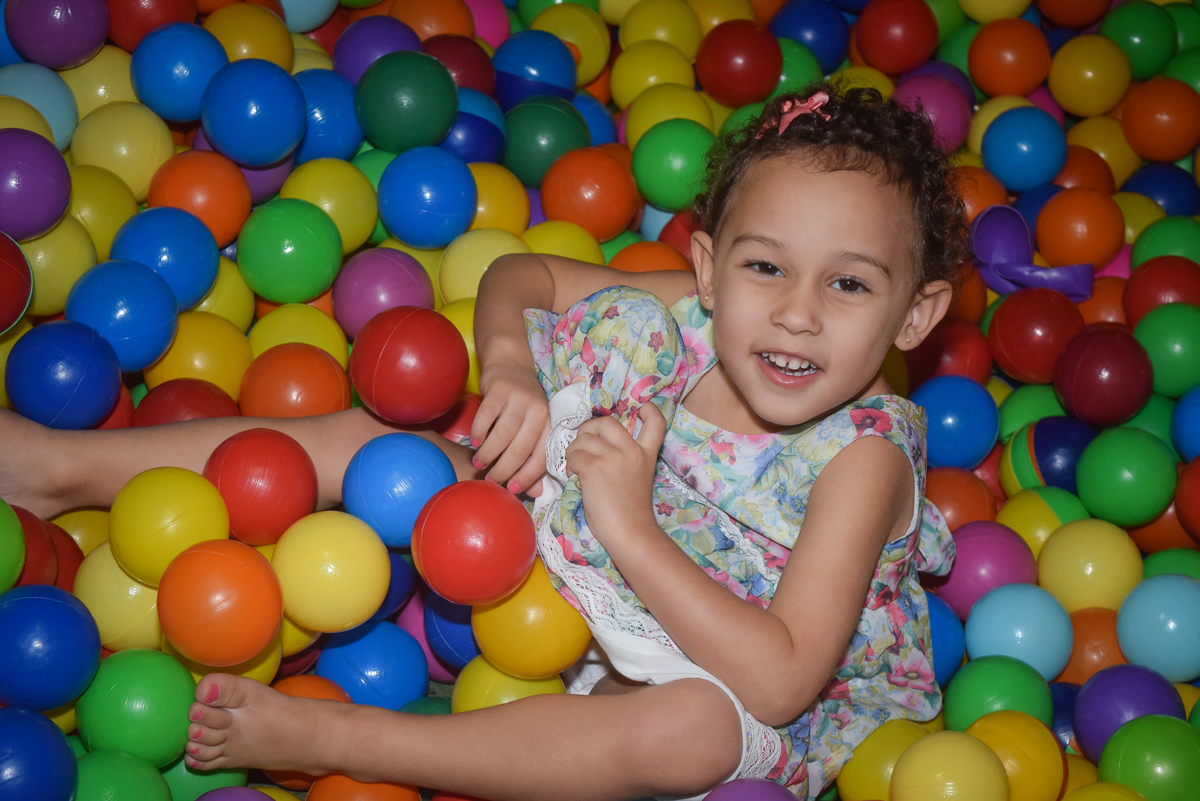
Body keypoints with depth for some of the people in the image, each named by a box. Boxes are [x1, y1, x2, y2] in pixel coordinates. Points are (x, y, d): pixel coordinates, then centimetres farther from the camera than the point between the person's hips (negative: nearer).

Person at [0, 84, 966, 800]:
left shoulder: (863, 458, -26)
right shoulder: (678, 319, -13)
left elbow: (779, 683, -32)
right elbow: (519, 274, 4)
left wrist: (630, 530, -35)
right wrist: (507, 367, -19)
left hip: (716, 676, -5)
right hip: (562, 581, 5)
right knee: (372, 439, -3)